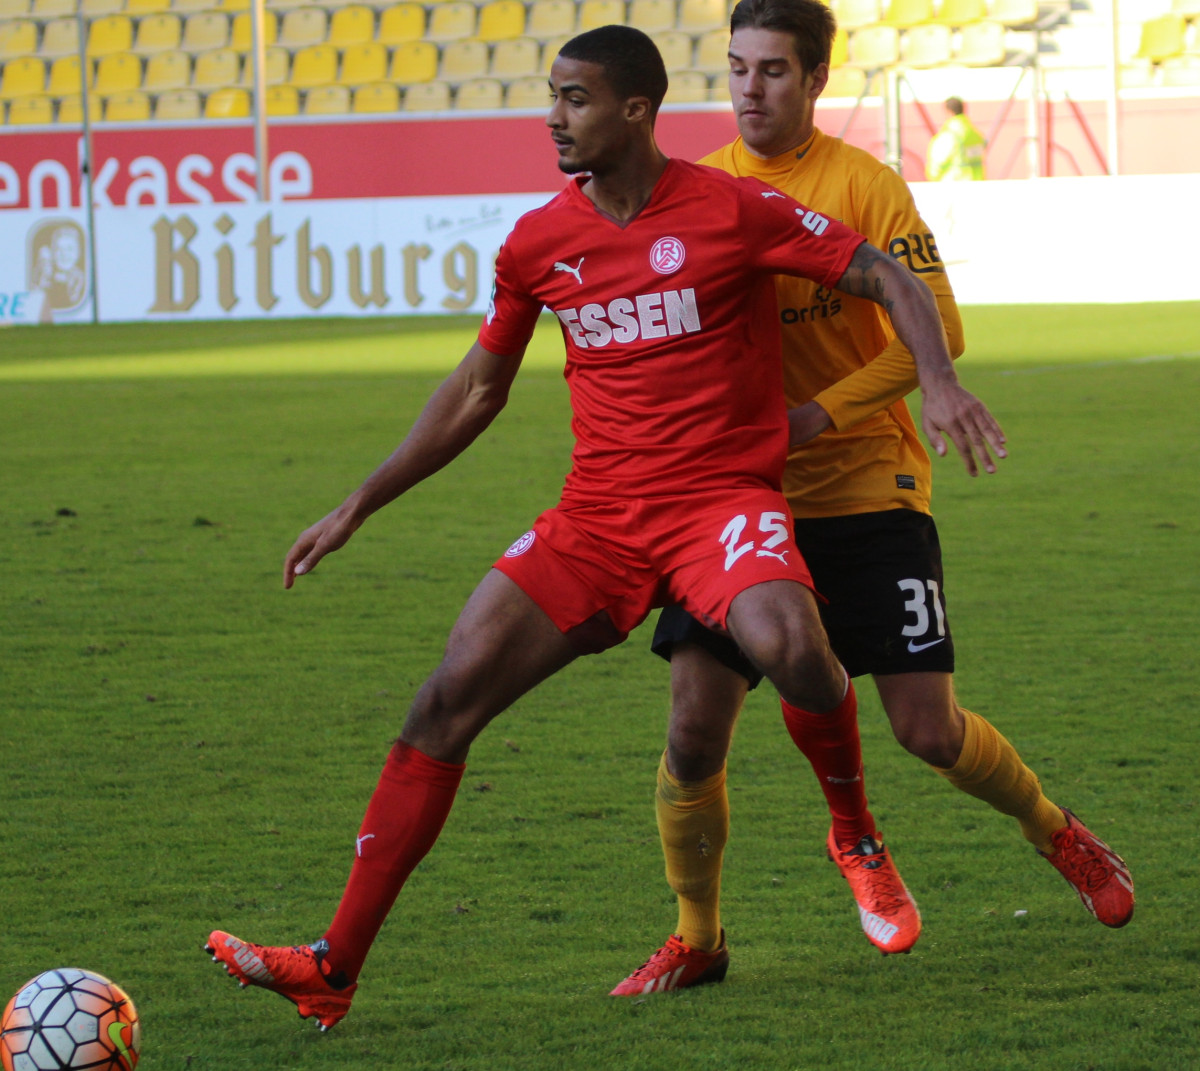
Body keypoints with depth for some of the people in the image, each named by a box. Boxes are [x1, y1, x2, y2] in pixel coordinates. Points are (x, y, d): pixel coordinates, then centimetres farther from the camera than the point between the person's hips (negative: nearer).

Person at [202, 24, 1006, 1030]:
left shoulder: (731, 211, -7)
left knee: (786, 649, -36)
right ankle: (335, 968, -6)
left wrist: (939, 382, -21)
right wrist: (356, 508, 18)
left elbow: (887, 277, -2)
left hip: (723, 497, -4)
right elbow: (477, 392, 19)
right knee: (448, 697, -9)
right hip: (596, 517, 4)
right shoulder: (538, 243, 7)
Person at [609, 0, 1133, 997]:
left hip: (866, 485, -3)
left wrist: (819, 414, -21)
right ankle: (696, 936, 8)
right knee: (696, 720, -10)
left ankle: (1059, 836, 27)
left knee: (929, 729, -2)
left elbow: (937, 329, -12)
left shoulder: (864, 184, -7)